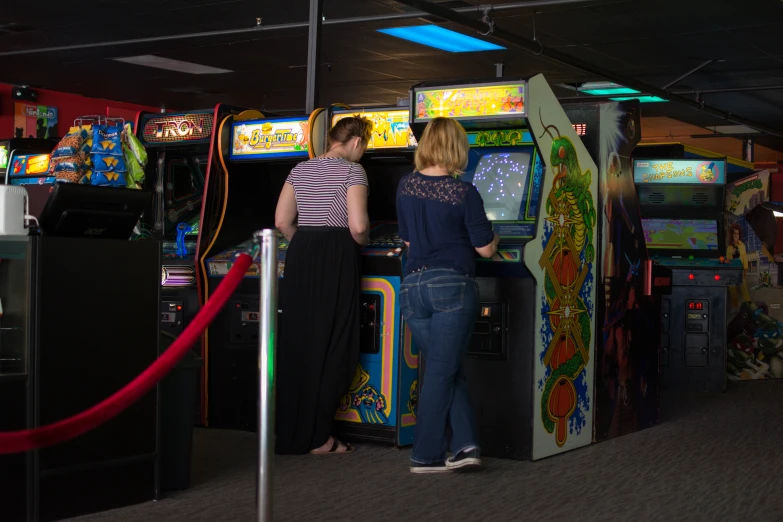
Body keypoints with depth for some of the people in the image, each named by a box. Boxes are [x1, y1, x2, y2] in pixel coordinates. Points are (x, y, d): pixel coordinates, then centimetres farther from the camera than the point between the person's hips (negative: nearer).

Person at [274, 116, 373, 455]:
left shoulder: (300, 170, 13)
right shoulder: (352, 171, -5)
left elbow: (282, 221, 9)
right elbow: (358, 227, -14)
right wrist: (363, 243, 6)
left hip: (299, 258, 6)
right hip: (336, 259, -6)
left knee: (295, 344, 11)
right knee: (332, 348, 2)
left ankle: (289, 433, 17)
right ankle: (317, 437, 4)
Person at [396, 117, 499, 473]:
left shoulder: (406, 186, 4)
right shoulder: (463, 194, -11)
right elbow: (485, 249, -5)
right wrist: (494, 239, 17)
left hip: (413, 286, 5)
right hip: (452, 285, -4)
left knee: (443, 369, 14)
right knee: (441, 372, 2)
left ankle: (464, 445, 8)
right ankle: (426, 456, 7)